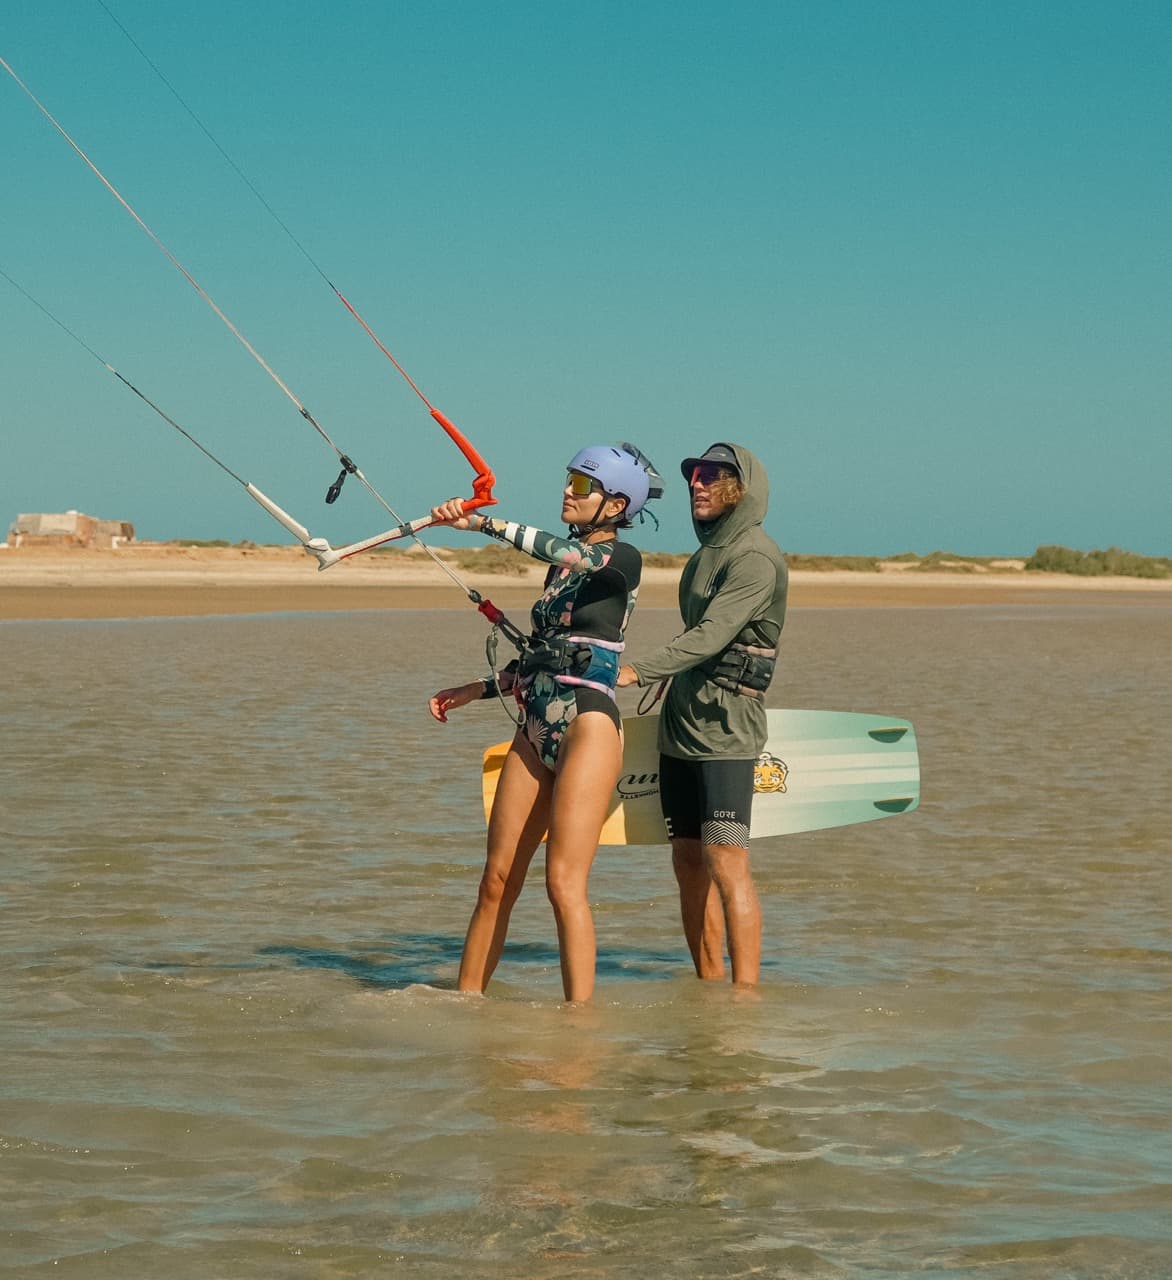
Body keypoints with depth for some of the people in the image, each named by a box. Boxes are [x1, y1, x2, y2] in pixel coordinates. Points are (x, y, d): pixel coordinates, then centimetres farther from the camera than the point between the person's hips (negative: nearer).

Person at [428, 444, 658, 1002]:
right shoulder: (561, 565, 19)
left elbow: (569, 552, -26)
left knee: (563, 883, -14)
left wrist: (483, 522, -29)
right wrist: (476, 690, 20)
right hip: (534, 732, 8)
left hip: (588, 730, -8)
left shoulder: (622, 559, -4)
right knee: (497, 881, 6)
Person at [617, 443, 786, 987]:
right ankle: (708, 988, 15)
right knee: (688, 861, 8)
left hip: (726, 733, -9)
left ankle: (746, 993, -17)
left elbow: (712, 635, -24)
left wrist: (637, 671, -33)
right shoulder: (705, 555, 17)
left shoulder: (755, 558, -12)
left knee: (725, 859, -15)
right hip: (681, 725, 9)